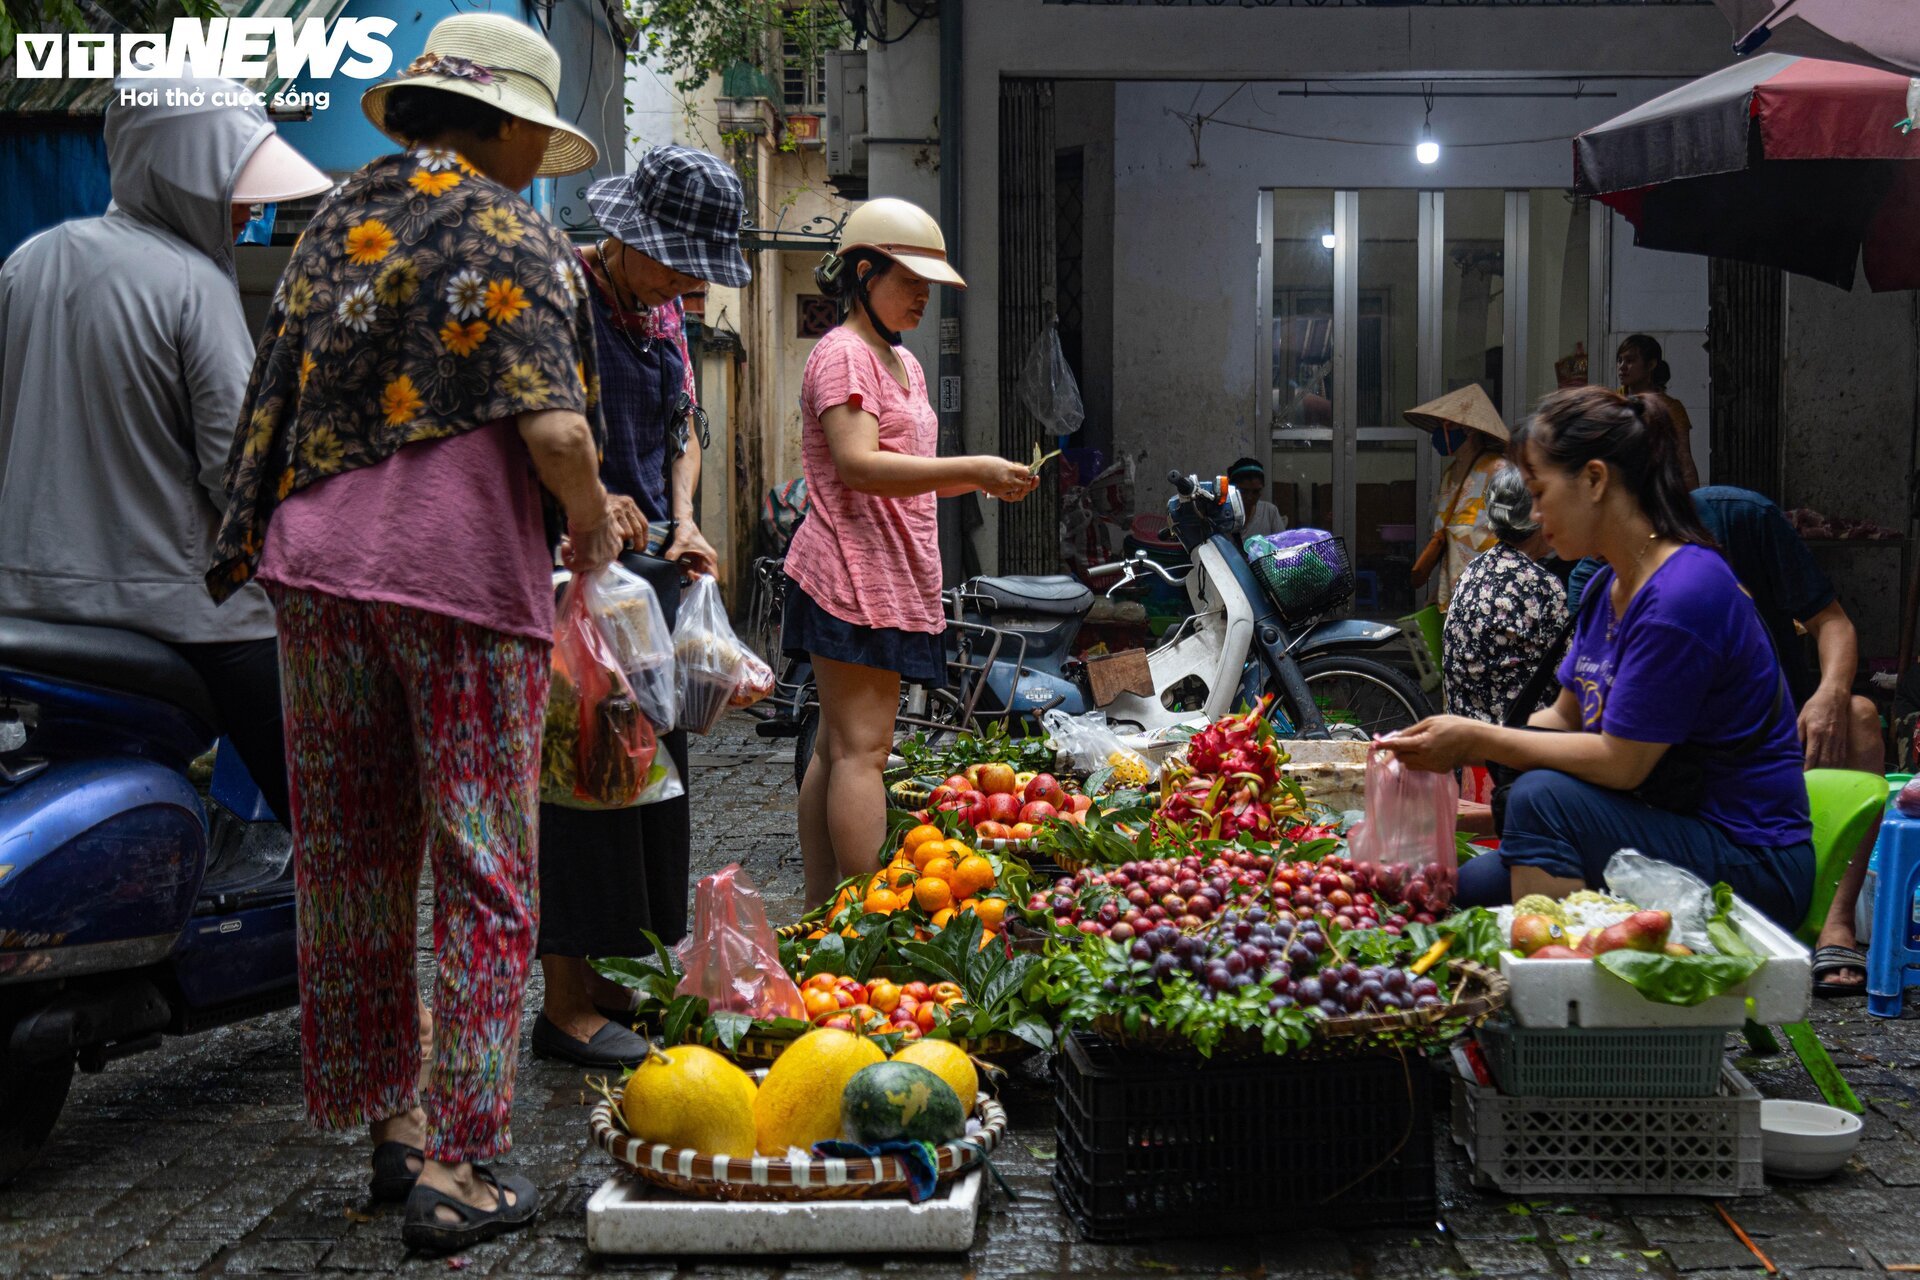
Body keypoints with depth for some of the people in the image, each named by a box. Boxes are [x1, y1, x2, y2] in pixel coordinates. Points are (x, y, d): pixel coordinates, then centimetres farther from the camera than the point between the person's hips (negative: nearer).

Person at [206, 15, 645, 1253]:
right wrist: (593, 527, 3)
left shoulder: (337, 221, 15)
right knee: (481, 868, 1)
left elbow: (296, 401, 18)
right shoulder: (513, 237, -4)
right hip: (464, 573, -6)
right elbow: (555, 433, -16)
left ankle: (387, 1109, 25)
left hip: (318, 562, 6)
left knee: (354, 856, 14)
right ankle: (456, 1162, 2)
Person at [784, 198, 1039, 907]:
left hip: (892, 577, 10)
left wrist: (979, 480, 7)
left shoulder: (903, 363, 22)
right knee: (862, 748, -12)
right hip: (853, 574, -10)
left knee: (837, 747, 10)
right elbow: (859, 465, -22)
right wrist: (974, 469, -25)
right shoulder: (842, 354, -9)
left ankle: (823, 913, 13)